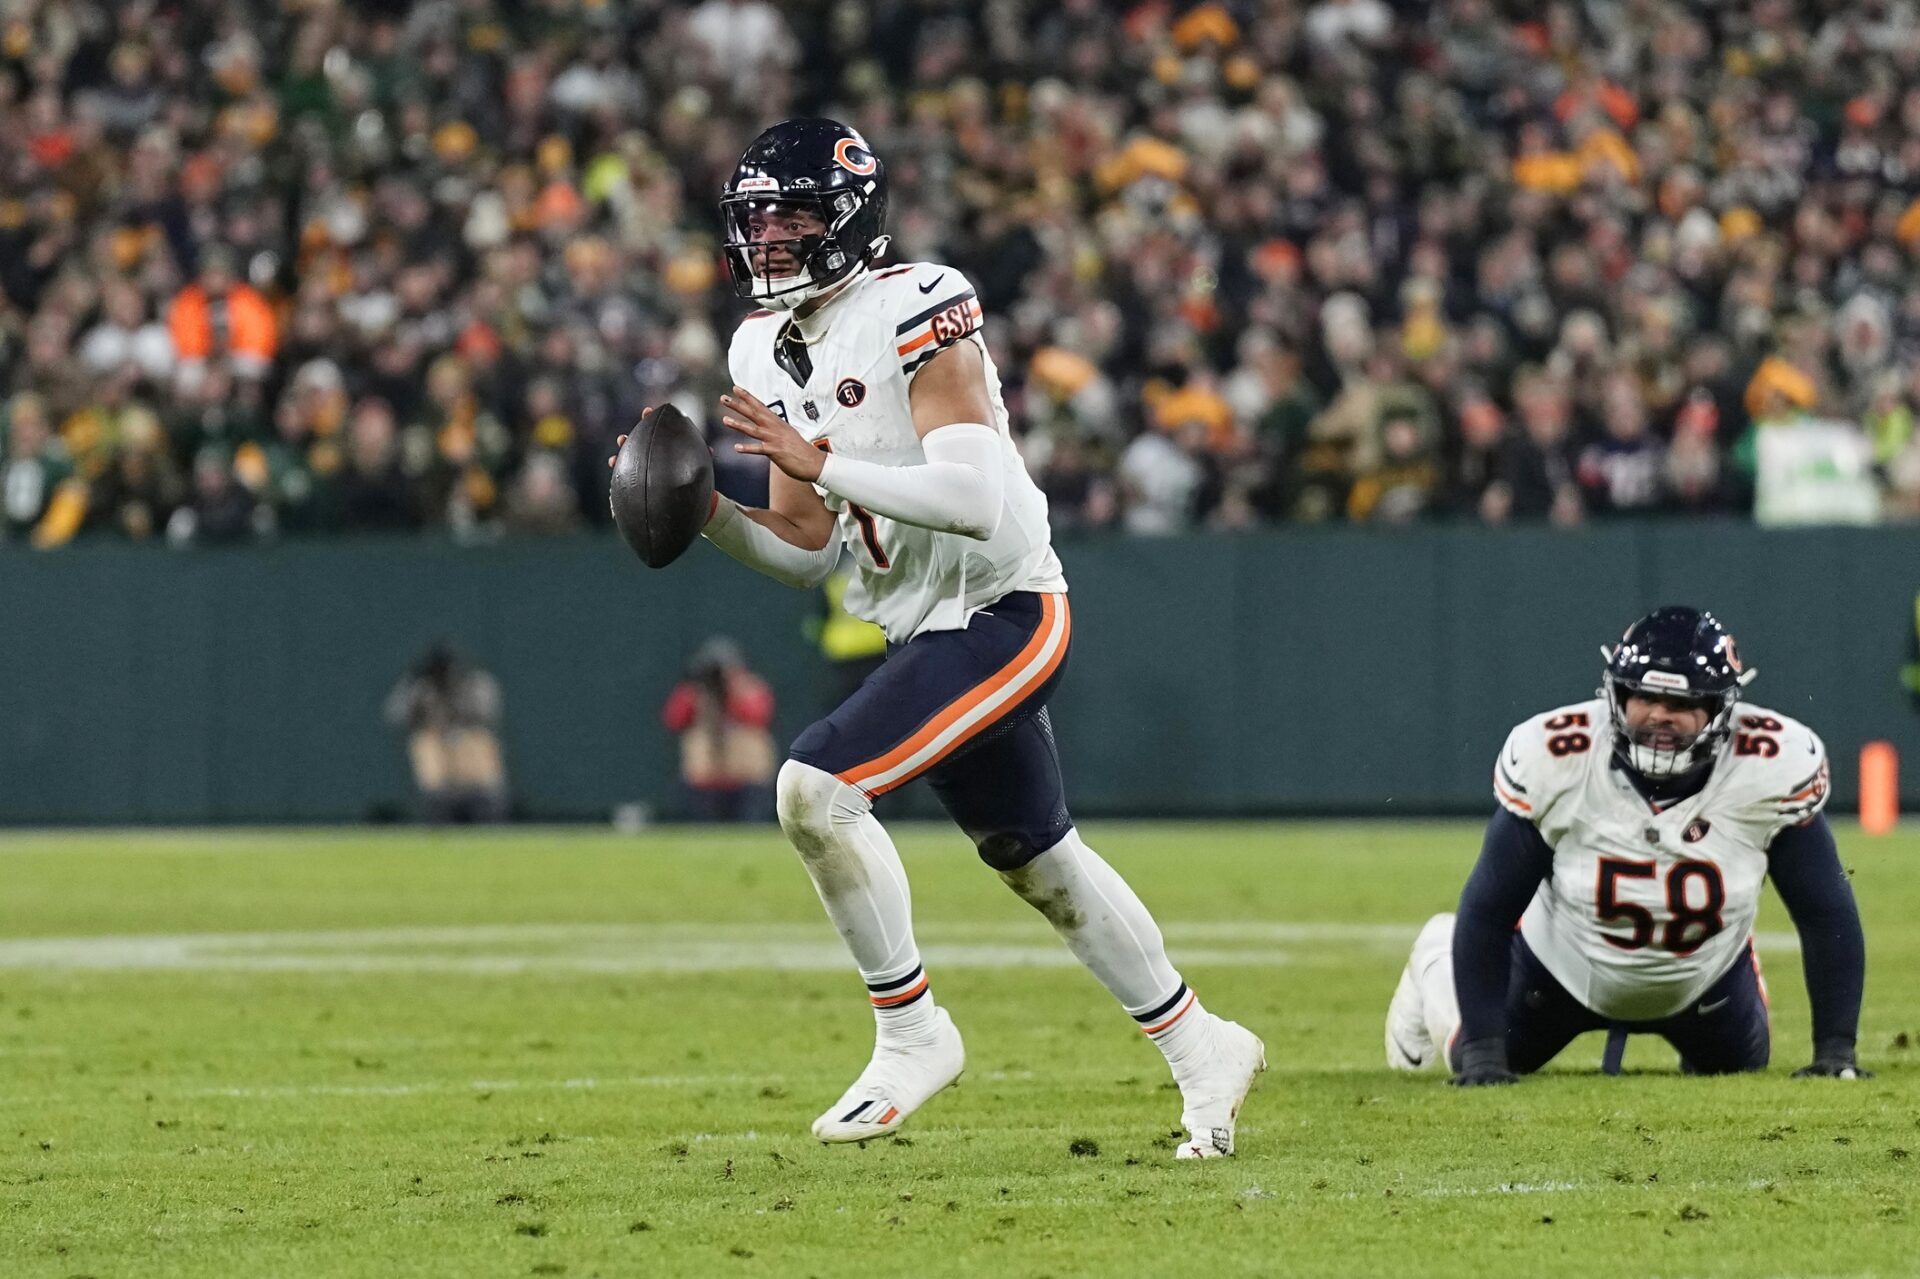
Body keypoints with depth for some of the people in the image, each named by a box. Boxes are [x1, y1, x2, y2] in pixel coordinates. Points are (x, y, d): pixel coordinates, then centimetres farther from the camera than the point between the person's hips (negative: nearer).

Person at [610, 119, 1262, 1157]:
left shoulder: (912, 315, -18)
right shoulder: (768, 353, 8)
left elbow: (977, 502, -29)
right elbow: (807, 553, 12)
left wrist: (822, 464, -31)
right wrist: (707, 514, -5)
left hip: (1001, 613, -9)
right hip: (926, 633, 9)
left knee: (816, 787, -22)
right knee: (1039, 865, 19)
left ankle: (910, 1035, -8)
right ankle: (1201, 1050, 36)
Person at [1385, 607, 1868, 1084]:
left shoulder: (1773, 766, -33)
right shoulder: (1551, 759, -34)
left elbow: (1825, 913, -22)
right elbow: (1488, 911, -25)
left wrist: (1835, 1050, -27)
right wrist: (1481, 1053, -30)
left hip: (1705, 980, 1)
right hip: (1563, 967, -1)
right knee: (1476, 1062, 18)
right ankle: (1437, 963, 49)